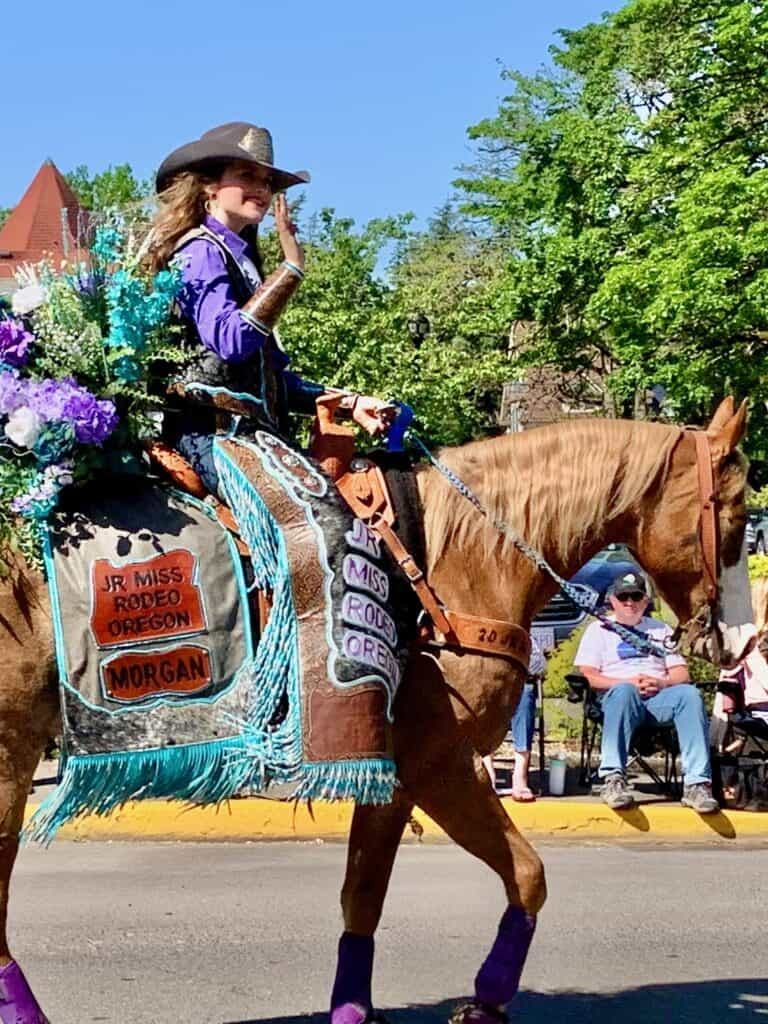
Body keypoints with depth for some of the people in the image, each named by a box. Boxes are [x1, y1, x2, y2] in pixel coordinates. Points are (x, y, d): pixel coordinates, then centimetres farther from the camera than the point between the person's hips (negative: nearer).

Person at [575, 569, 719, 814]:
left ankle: (697, 783, -40)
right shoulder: (599, 629, 19)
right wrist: (629, 682, -11)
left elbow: (682, 675, 17)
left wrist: (662, 683, -7)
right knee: (623, 692, -39)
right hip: (617, 698, -2)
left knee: (689, 693, -31)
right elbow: (588, 677, 4)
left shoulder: (660, 629, 28)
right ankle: (613, 779, -47)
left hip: (658, 698, 3)